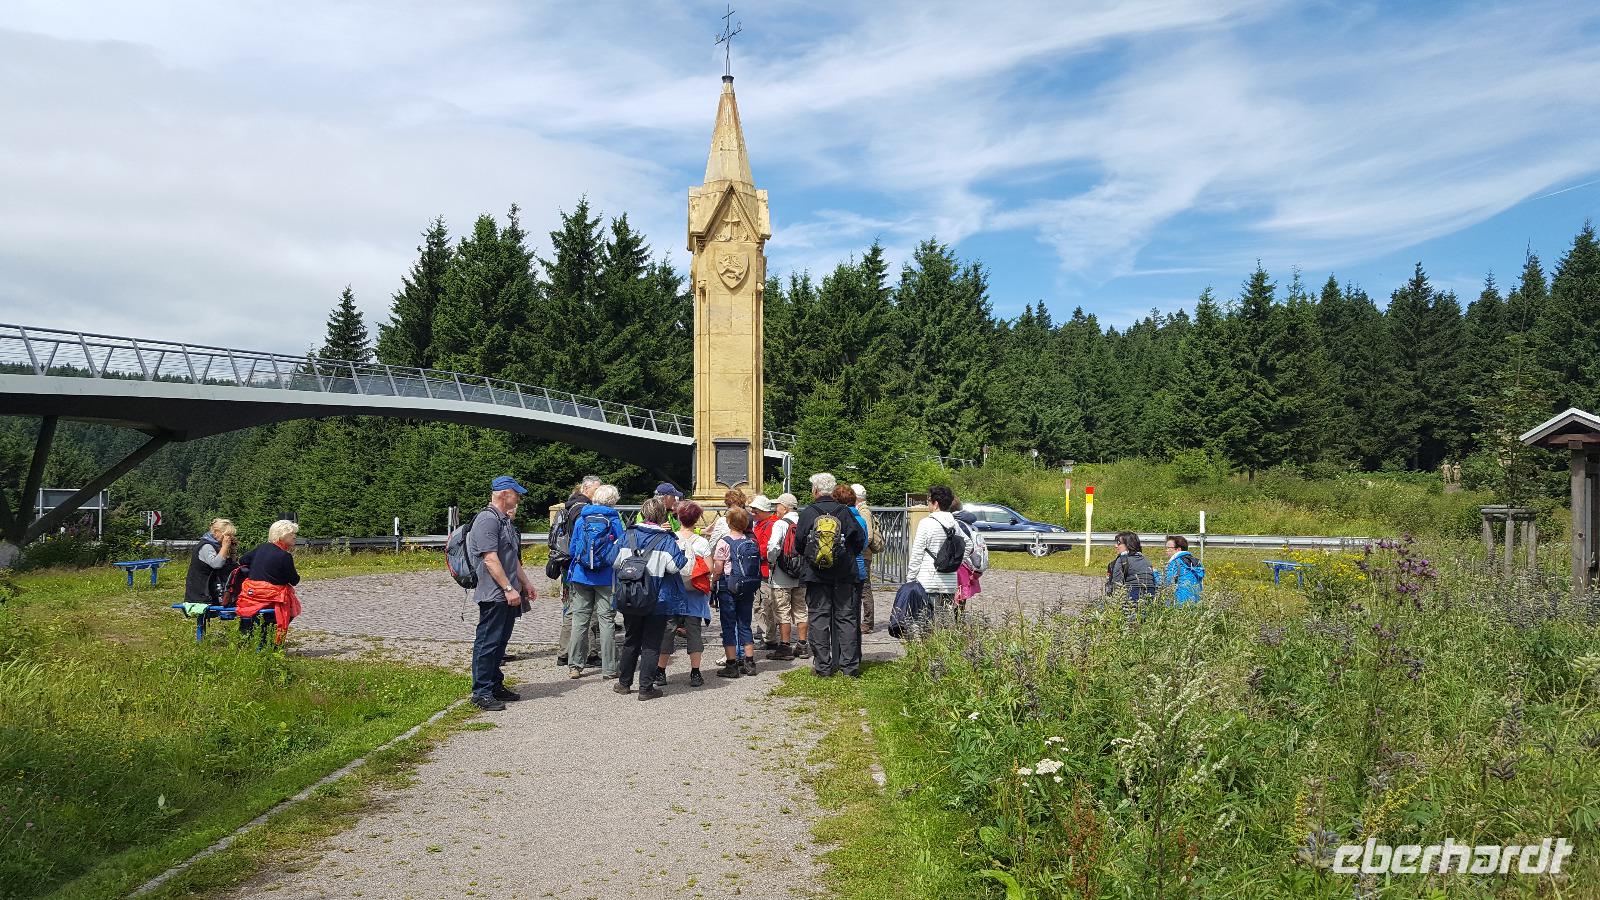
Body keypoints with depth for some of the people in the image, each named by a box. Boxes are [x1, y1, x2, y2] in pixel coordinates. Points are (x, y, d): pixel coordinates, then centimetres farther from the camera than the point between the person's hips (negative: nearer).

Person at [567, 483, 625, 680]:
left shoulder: (582, 518, 3)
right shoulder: (614, 520, -5)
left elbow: (573, 549, 7)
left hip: (581, 576, 2)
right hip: (606, 578, -2)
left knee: (580, 619, 8)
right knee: (607, 620, 3)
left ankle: (574, 666, 9)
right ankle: (608, 668, 4)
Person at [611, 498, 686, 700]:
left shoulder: (627, 536, 1)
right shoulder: (667, 539, -11)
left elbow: (615, 562, 5)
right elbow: (675, 566, -19)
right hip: (658, 600, -4)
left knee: (631, 641, 18)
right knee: (651, 644, 4)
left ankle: (624, 683, 26)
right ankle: (646, 688, 3)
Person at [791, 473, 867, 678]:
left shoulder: (808, 513, -5)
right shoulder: (844, 512, -1)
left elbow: (798, 544, -2)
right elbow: (860, 540, 1)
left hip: (816, 575, -2)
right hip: (844, 575, 2)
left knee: (818, 618, 4)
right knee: (846, 617, 7)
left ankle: (823, 666, 3)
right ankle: (850, 665, 7)